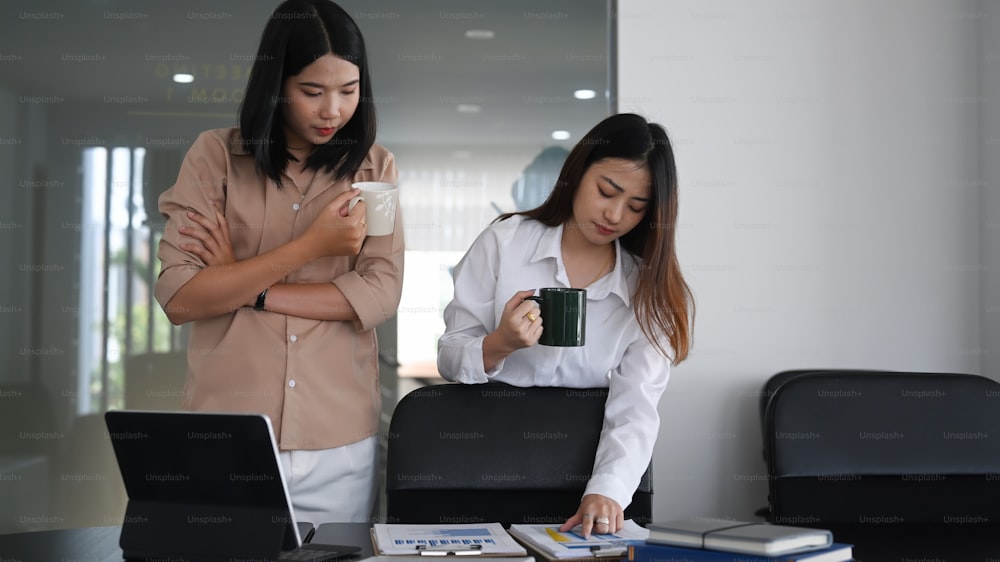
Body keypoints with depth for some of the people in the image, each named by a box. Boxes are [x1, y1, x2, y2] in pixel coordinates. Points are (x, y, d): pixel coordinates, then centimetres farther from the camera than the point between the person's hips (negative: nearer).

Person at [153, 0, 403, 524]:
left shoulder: (373, 167, 6)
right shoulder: (216, 156, 0)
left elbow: (381, 294, -5)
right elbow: (178, 298, -9)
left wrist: (243, 288, -10)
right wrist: (313, 245, -16)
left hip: (339, 446, 1)